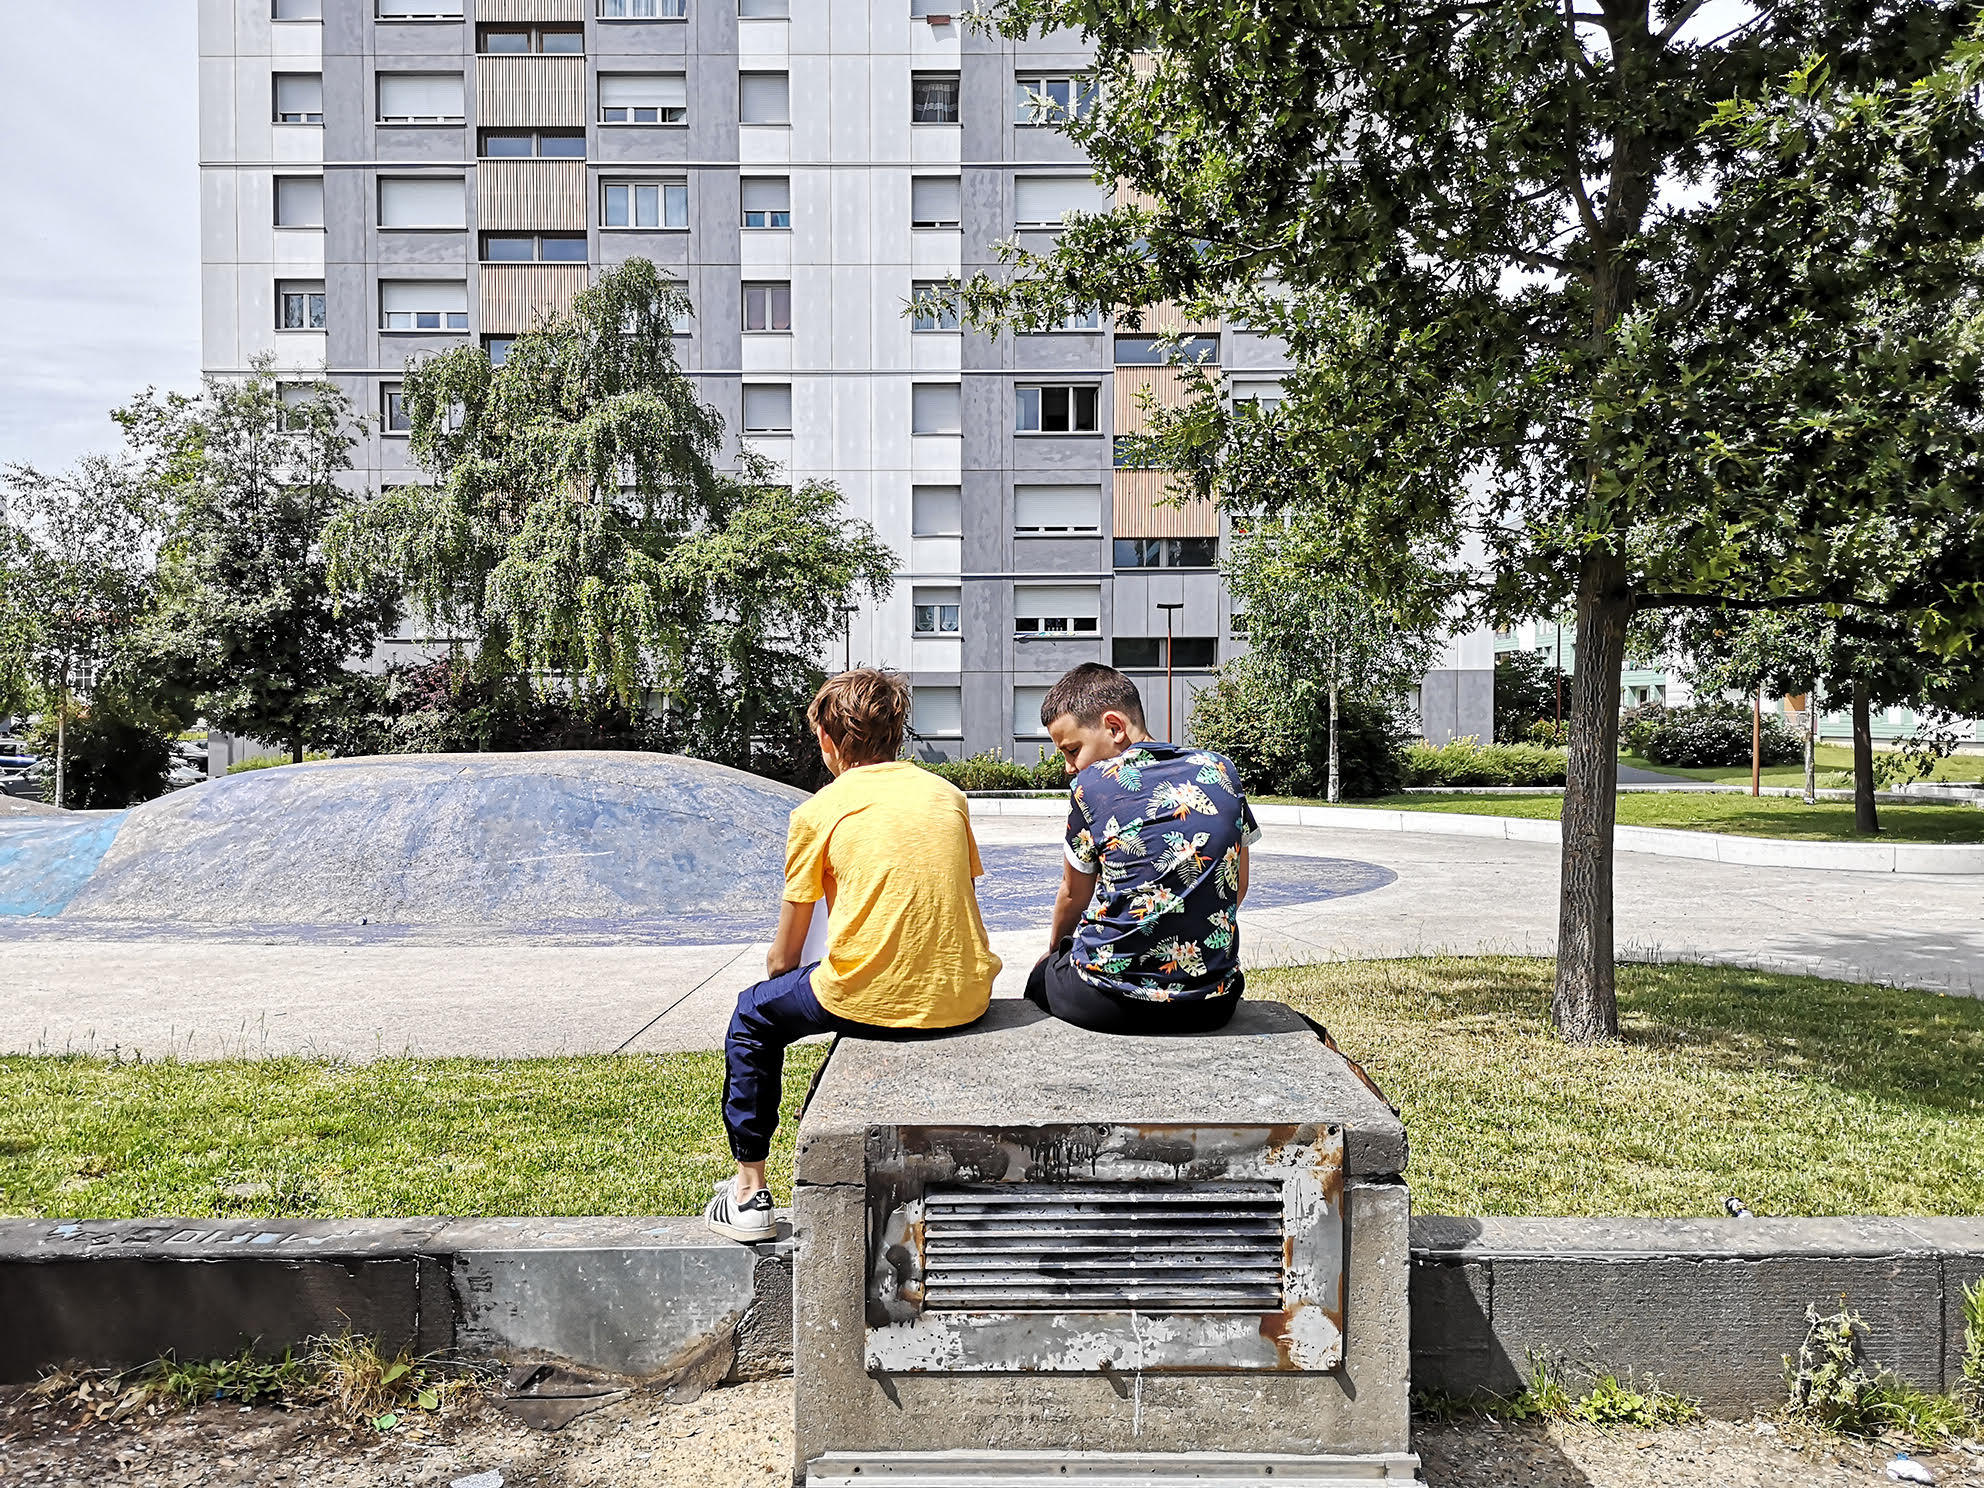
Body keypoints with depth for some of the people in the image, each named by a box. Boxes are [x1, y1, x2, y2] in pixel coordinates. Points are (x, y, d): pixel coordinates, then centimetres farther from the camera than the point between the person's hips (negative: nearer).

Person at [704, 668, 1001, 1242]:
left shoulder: (818, 812, 0)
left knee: (753, 1017, 24)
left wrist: (779, 980, 28)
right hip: (965, 999, 5)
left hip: (872, 999, -4)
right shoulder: (947, 794, 10)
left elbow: (784, 957, 7)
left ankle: (749, 1190, 27)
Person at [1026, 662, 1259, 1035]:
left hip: (1111, 1002, -4)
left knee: (1043, 975, 26)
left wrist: (1054, 948, 25)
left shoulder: (1092, 783, -7)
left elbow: (1073, 895, 5)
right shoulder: (1221, 770, 4)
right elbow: (1237, 887, 11)